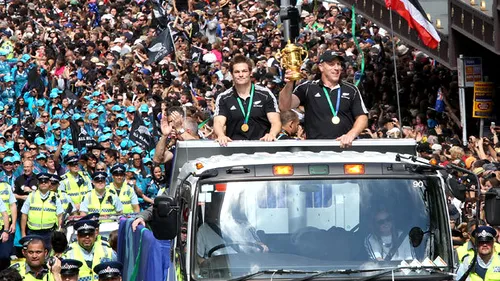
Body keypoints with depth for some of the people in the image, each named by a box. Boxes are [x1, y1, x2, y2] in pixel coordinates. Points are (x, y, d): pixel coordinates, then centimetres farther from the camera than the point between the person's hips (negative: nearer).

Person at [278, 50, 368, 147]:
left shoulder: (351, 90, 14)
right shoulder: (308, 88, 9)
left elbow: (362, 118, 11)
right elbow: (284, 106, -1)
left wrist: (351, 134, -10)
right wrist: (289, 84, -20)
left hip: (345, 146, 2)